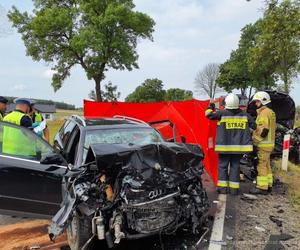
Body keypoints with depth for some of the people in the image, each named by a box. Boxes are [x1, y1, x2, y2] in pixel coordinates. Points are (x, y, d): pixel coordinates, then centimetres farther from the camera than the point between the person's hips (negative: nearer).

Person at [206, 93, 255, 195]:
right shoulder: (244, 115, 4)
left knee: (223, 166, 7)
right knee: (235, 166, 10)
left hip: (225, 146, -3)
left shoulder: (222, 113, -7)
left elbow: (209, 114, -4)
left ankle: (222, 187, 6)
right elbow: (253, 125, 9)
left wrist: (210, 107, 17)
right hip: (239, 146, 3)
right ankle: (234, 188, 12)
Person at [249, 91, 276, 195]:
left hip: (263, 144, -11)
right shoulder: (270, 112, 18)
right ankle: (268, 185, 24)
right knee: (266, 165, 16)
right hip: (269, 143, 11)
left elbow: (263, 130, -22)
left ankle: (262, 187, -2)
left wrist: (255, 141, -17)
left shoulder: (264, 112, -15)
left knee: (261, 165, -6)